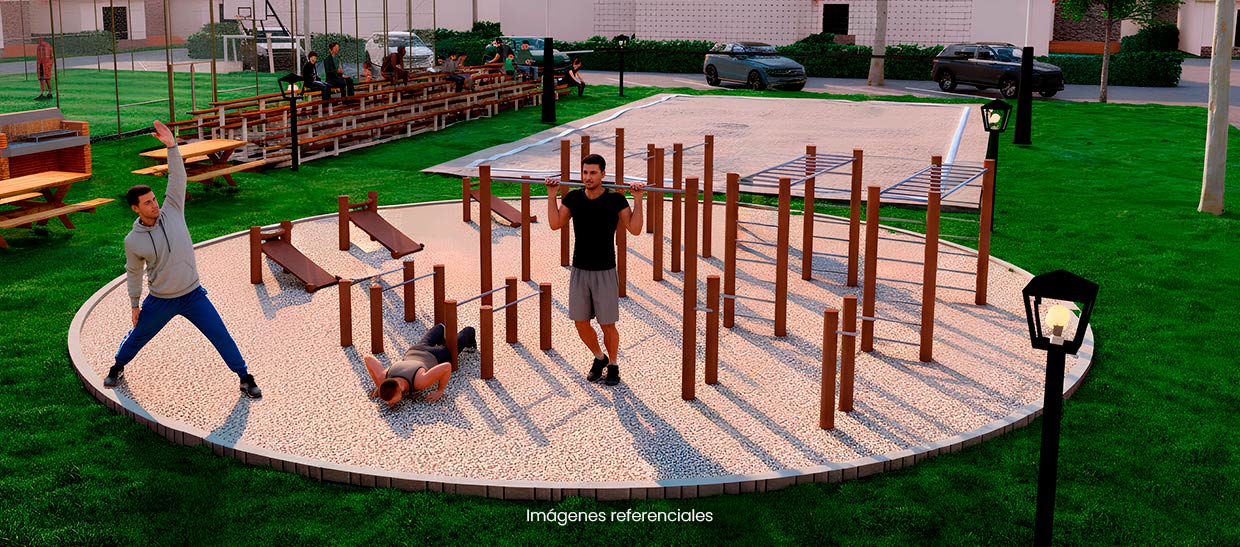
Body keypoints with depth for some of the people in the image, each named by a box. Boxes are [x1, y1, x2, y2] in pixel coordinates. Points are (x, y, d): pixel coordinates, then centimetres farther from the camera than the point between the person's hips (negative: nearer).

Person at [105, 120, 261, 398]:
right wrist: (134, 305, 11)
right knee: (136, 338, 19)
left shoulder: (172, 212, -10)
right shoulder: (133, 241, -10)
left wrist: (172, 147, -29)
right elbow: (134, 272, 5)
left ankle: (245, 378, 9)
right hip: (160, 301, 0)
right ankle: (118, 367, 49)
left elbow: (178, 179, -17)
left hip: (193, 294, 0)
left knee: (221, 336, -4)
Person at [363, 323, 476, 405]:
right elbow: (368, 358, -23)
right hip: (411, 353, 3)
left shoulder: (420, 381, -50)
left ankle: (469, 333, 62)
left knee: (456, 344, 31)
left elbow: (447, 366, -46)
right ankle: (442, 328, 69)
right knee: (428, 341, 38)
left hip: (435, 358, -3)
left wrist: (440, 391, -37)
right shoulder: (383, 380, -39)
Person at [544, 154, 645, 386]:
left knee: (607, 325, 2)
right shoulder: (574, 198, 3)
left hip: (605, 272, -3)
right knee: (581, 323, 8)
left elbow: (635, 229, -14)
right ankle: (599, 358, 31)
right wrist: (551, 194, -6)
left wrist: (637, 199, -20)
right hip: (579, 271, 3)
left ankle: (613, 365, 23)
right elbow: (555, 224, -4)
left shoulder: (615, 200, -7)